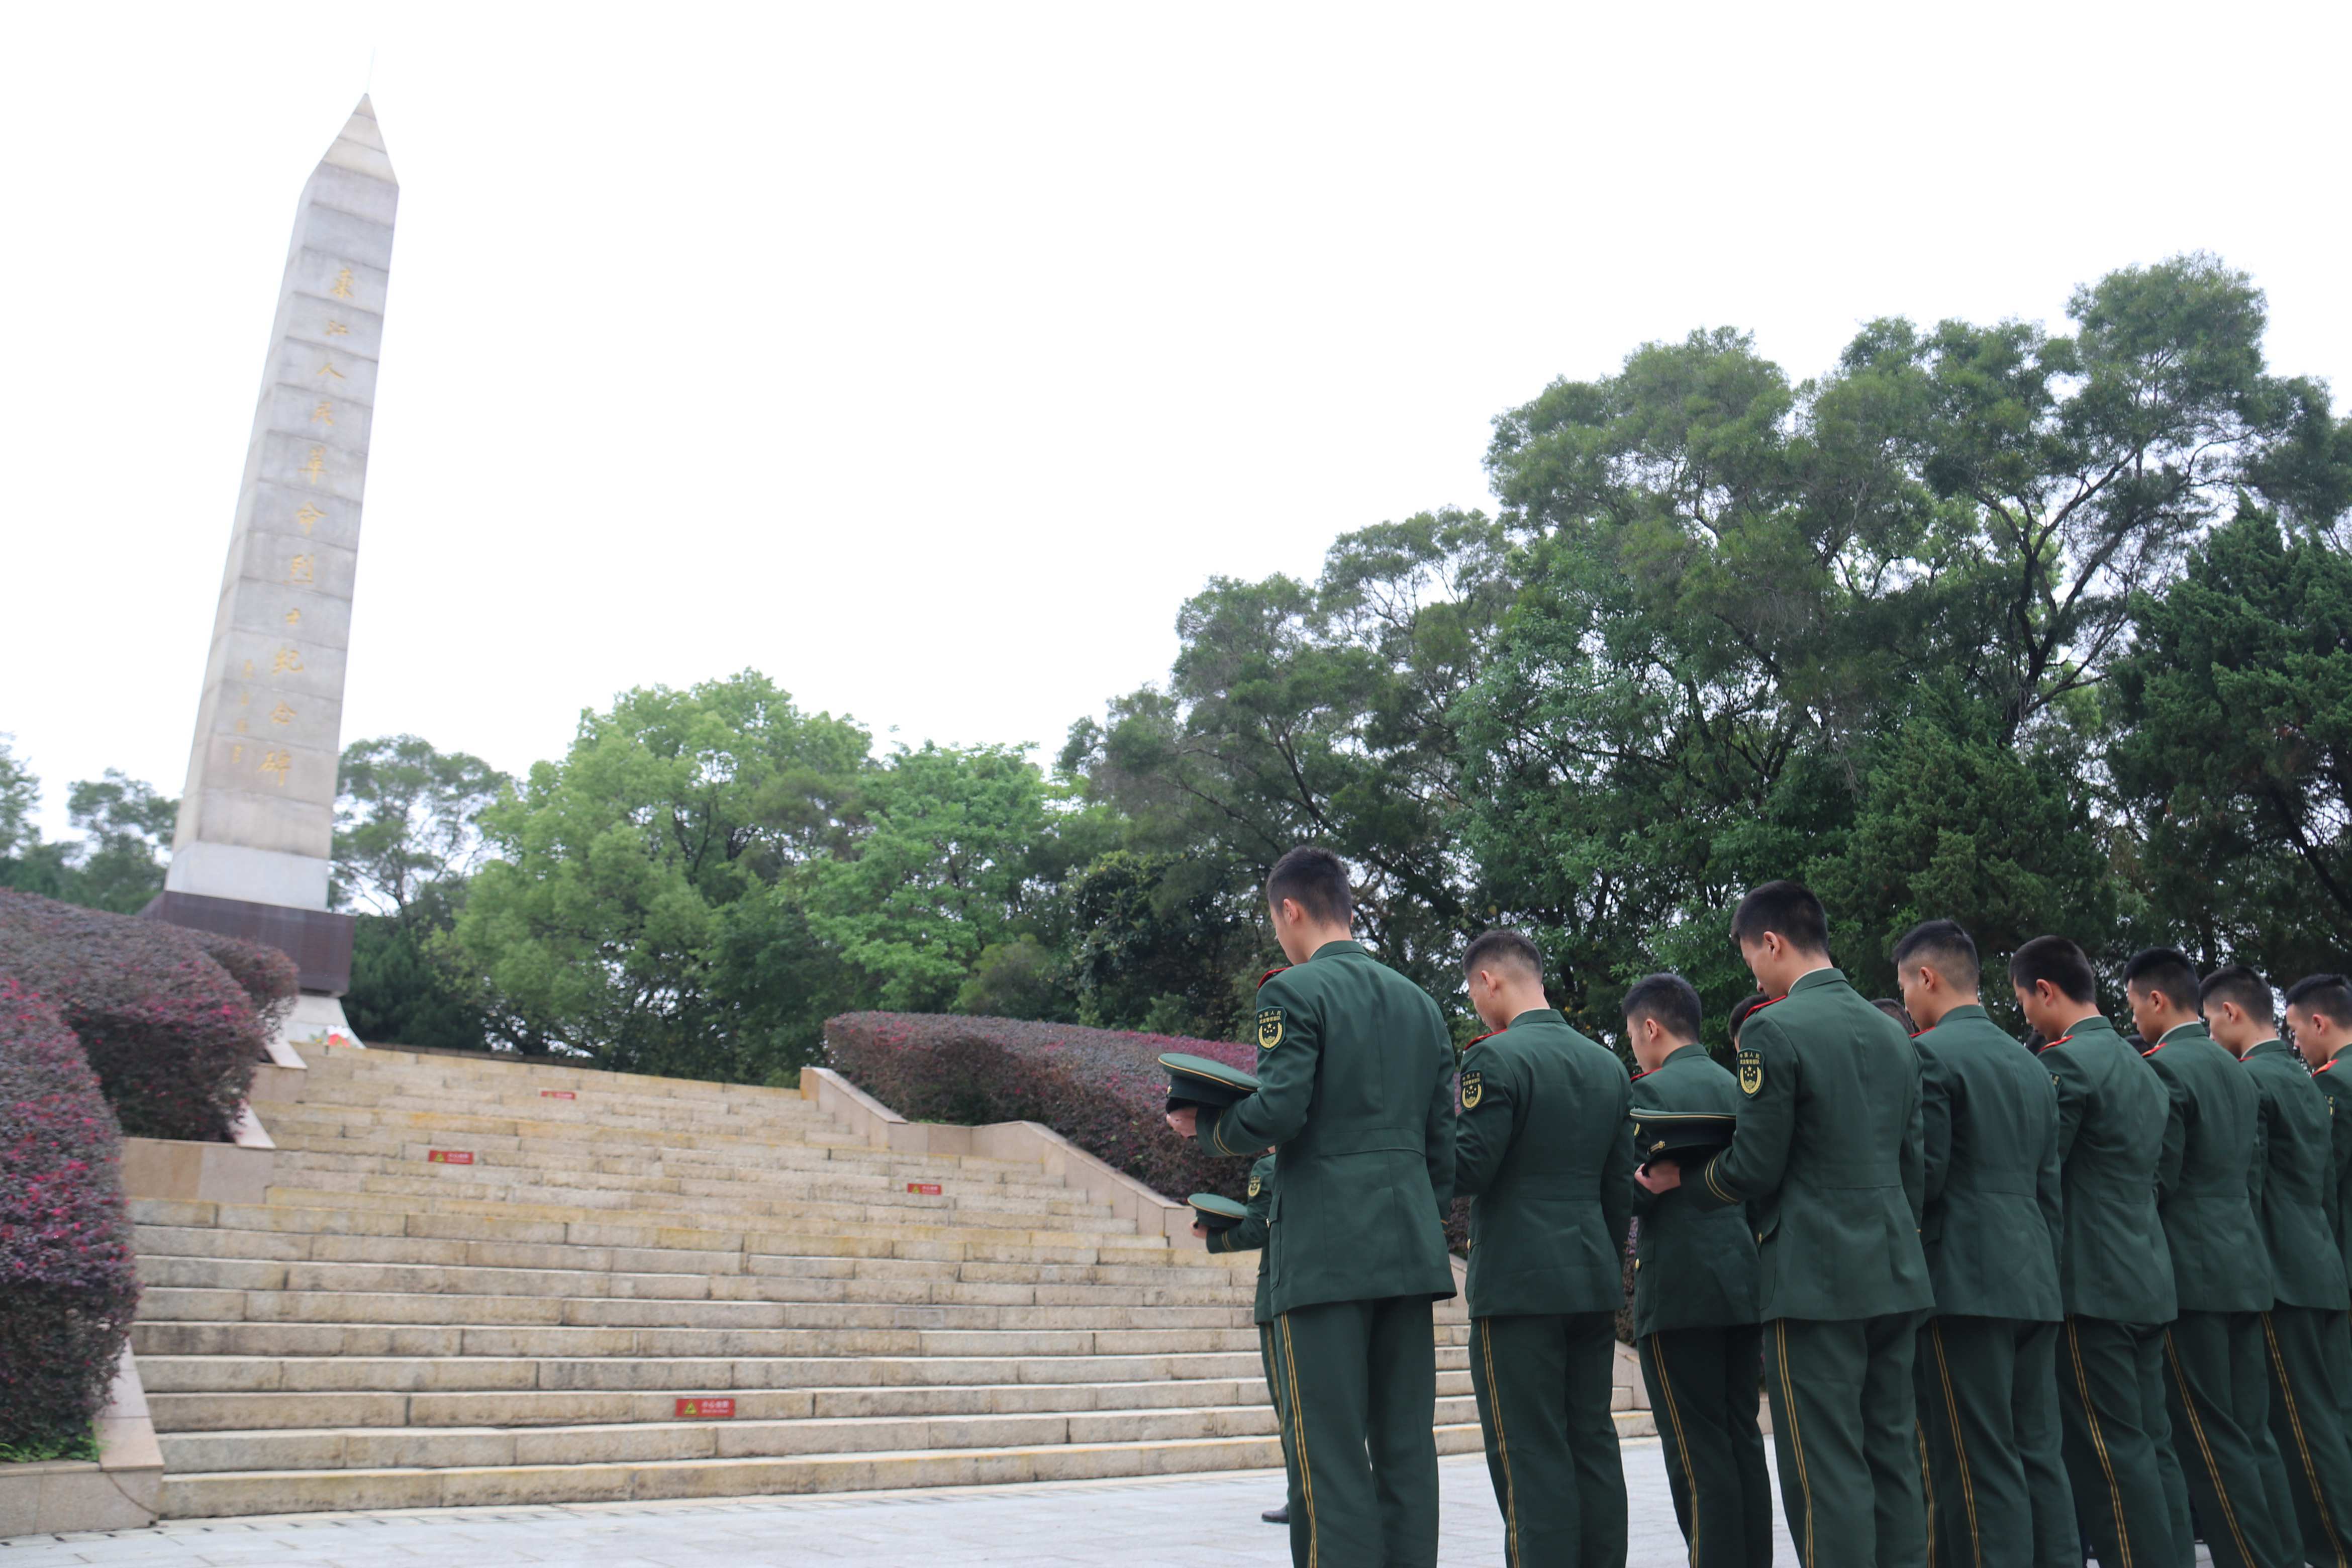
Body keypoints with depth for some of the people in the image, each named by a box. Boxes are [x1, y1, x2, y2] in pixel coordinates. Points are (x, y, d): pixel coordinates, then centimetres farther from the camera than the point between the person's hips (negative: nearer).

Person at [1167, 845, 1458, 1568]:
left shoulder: (1294, 991, -5)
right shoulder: (1420, 1001, 15)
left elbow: (1278, 1114, -16)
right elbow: (1444, 1137, 15)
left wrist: (1202, 1125, 2)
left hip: (1325, 1251, -7)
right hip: (1412, 1249, 7)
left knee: (1331, 1451, -3)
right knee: (1407, 1444, 9)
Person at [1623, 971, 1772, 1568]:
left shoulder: (1652, 1091, -10)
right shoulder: (1735, 1087, 13)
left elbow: (1636, 1194, -15)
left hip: (1679, 1291, -8)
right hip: (1745, 1285, 8)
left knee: (1697, 1451, -3)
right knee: (1742, 1439, 12)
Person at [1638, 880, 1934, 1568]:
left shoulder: (1773, 1031, -12)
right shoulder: (1892, 1033, 12)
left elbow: (1755, 1169, -12)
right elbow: (1914, 1166, 16)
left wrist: (1683, 1180, 5)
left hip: (1815, 1282, -8)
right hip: (1896, 1277, 8)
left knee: (1826, 1473, -2)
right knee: (1892, 1457, 13)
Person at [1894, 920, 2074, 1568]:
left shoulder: (1931, 1054, -9)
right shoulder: (2030, 1065, 17)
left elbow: (1925, 1176, -14)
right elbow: (2051, 1190, 17)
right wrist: (2042, 1265, 20)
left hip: (1964, 1283, -8)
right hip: (2035, 1283, 8)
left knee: (1978, 1465, -5)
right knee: (2039, 1454, 12)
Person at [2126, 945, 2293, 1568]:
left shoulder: (2164, 1068, -14)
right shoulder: (2235, 1070, 13)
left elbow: (2156, 1181, -15)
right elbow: (2251, 1171, 18)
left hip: (2189, 1270, -9)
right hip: (2243, 1265, 9)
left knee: (2211, 1441, -3)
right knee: (2251, 1433, 13)